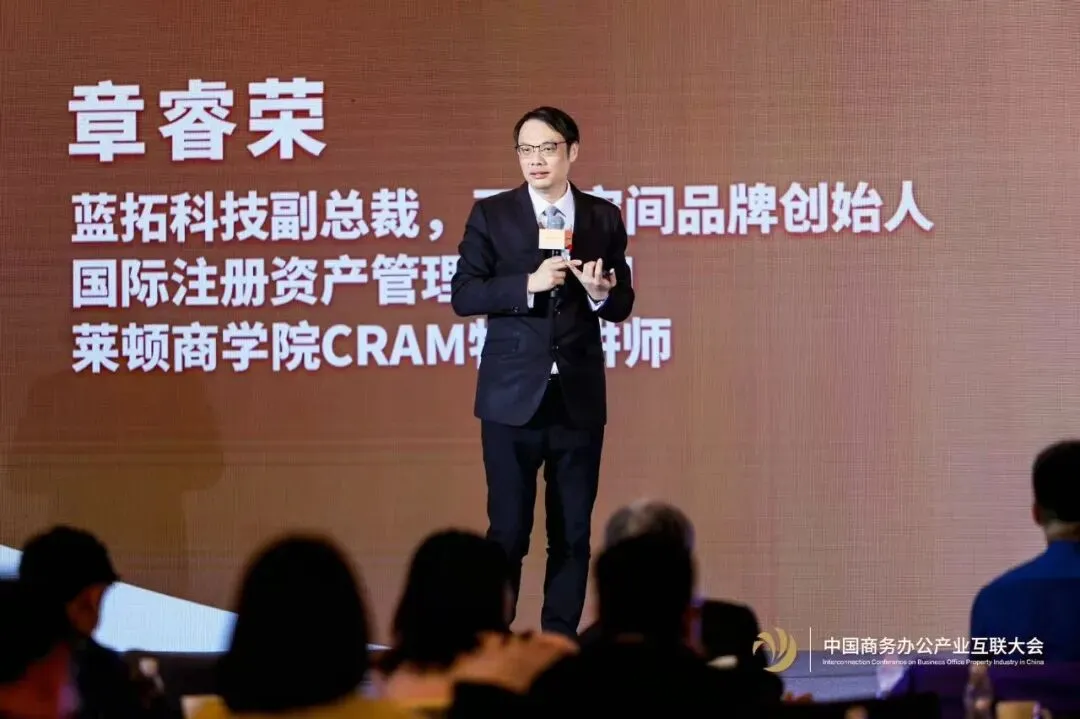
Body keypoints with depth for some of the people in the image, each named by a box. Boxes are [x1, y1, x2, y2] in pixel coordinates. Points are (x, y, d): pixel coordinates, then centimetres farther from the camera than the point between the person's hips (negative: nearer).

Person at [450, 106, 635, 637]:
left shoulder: (604, 218, 7)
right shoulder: (491, 215, 2)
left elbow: (622, 306, 9)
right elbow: (463, 295, -5)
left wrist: (600, 292, -14)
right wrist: (529, 284, -18)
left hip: (579, 397, 2)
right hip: (512, 396, -2)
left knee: (573, 532, 5)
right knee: (508, 529, 0)